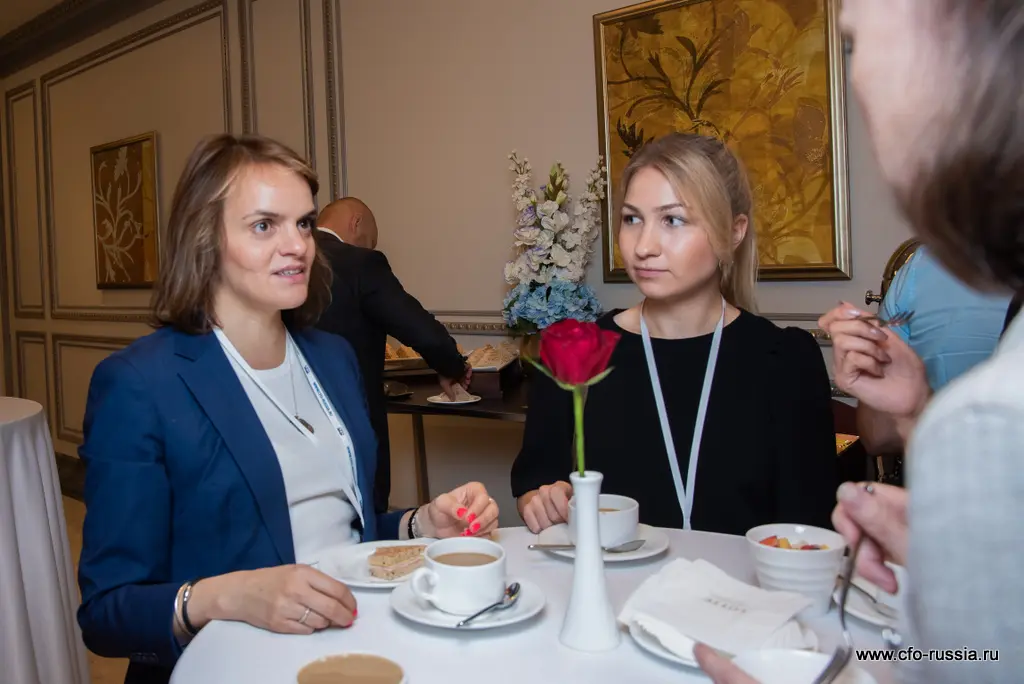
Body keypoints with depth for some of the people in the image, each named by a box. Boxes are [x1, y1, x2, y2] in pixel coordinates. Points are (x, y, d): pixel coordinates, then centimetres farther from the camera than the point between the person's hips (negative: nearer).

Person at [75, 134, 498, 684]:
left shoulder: (333, 359, 8)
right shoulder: (137, 385, -11)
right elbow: (106, 611, -11)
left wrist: (425, 524, -2)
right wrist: (226, 597, -29)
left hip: (360, 639, 5)